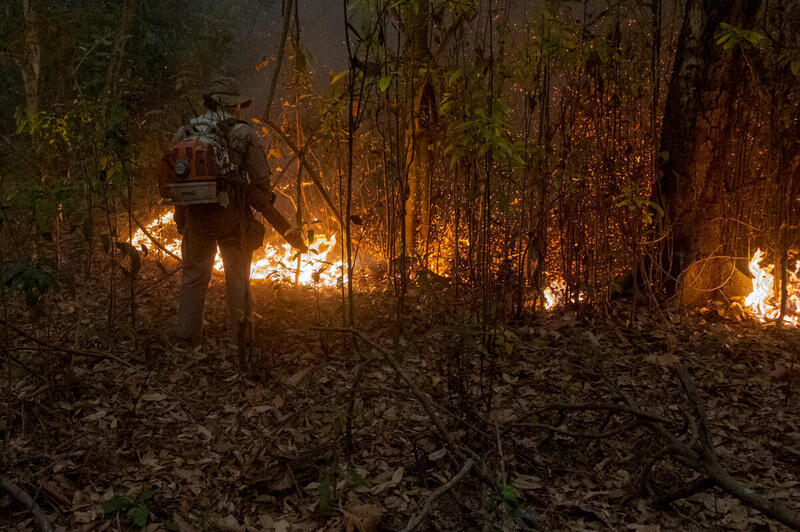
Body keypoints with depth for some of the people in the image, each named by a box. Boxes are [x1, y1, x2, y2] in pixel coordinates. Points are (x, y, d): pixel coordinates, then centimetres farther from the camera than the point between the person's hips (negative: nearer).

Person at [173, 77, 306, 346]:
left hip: (195, 214, 3)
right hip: (232, 214, -3)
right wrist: (265, 207, 8)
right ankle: (243, 334, 15)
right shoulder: (243, 133, -4)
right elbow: (261, 180, -8)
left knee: (193, 273, 13)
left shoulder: (185, 133, 8)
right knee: (237, 274, 10)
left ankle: (187, 334, 13)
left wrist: (181, 217, 17)